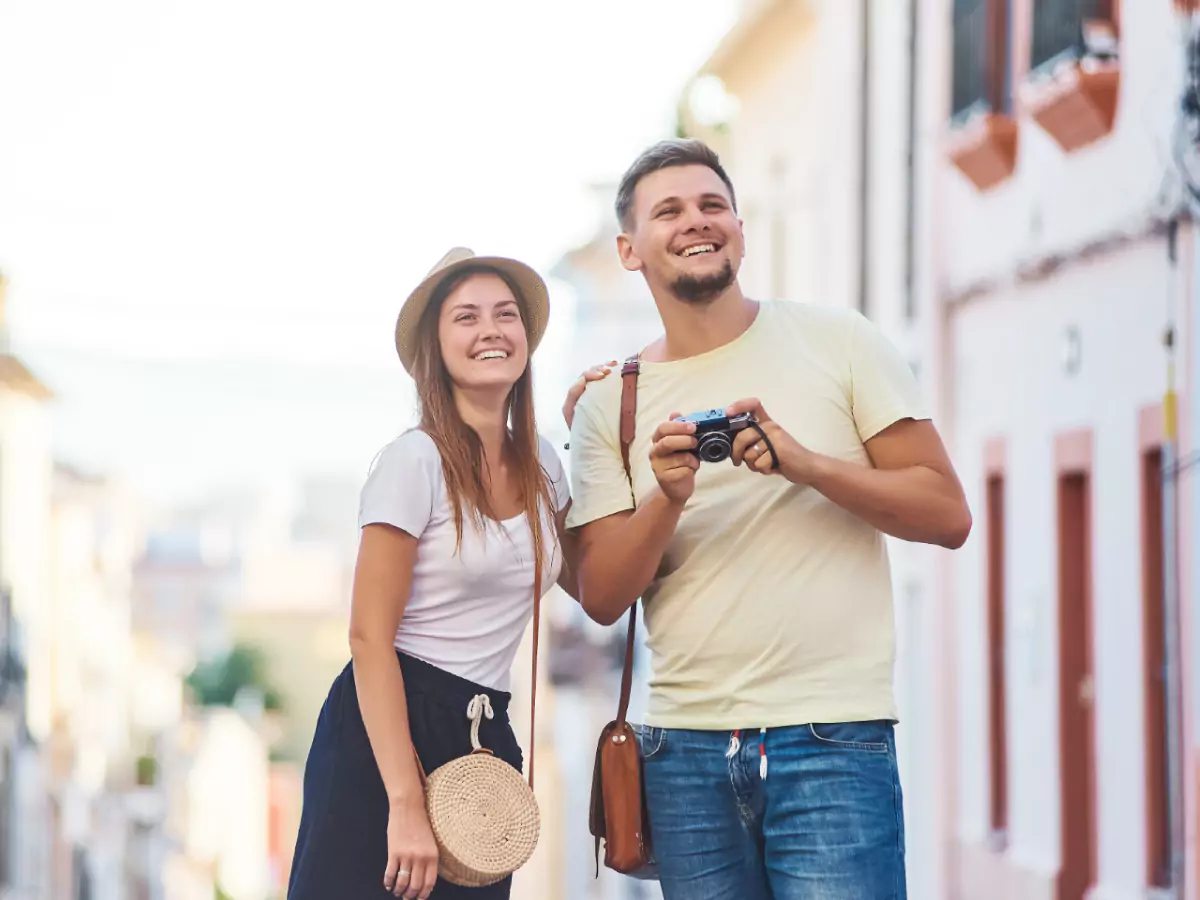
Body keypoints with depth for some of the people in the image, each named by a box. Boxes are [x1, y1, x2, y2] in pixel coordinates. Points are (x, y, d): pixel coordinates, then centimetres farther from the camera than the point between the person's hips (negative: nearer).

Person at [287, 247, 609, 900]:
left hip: (486, 742, 7)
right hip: (384, 731, -7)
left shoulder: (540, 464, 9)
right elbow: (370, 638, -15)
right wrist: (405, 804, -23)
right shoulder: (416, 461, -11)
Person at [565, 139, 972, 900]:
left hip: (831, 735, -2)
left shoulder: (835, 341, 3)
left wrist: (803, 463, -14)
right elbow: (602, 599, 3)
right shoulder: (610, 403, 9)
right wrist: (668, 498, -13)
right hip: (687, 745, 3)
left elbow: (946, 515, -1)